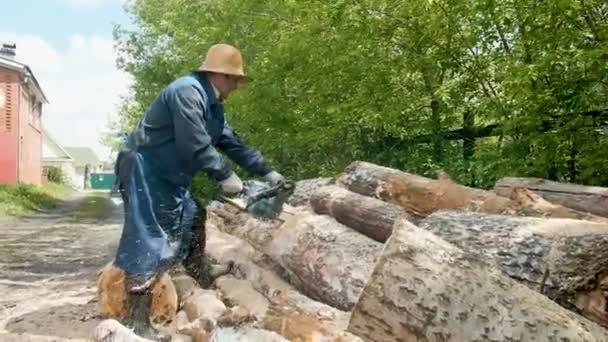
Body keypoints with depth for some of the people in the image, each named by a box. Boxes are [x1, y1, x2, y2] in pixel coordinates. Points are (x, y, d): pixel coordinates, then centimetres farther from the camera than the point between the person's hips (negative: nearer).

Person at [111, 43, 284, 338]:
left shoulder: (212, 105, 12)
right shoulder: (187, 92, -21)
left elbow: (232, 142, 15)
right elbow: (196, 146, -27)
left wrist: (266, 172, 12)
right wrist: (225, 176, -18)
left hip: (168, 176, 11)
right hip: (144, 171, -11)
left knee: (193, 223, 19)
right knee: (147, 243, -11)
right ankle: (137, 322, -6)